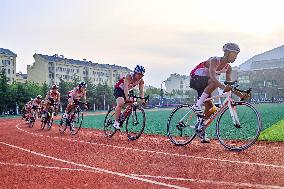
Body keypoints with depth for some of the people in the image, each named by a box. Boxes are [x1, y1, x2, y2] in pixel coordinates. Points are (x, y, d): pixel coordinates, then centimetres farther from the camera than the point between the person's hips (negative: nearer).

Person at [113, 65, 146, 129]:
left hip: (127, 91, 7)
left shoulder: (141, 80, -12)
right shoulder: (129, 76, -30)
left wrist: (142, 99, -34)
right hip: (119, 89, -7)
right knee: (120, 103, -29)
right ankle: (116, 122, -23)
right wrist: (127, 97, -53)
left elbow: (141, 91, -17)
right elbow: (126, 87, -40)